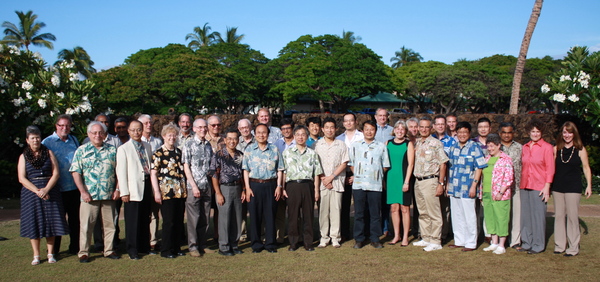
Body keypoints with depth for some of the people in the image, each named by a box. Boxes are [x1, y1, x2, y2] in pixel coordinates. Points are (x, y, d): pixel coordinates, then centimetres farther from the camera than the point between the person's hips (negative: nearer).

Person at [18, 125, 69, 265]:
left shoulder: (49, 153, 6)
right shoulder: (23, 157, 6)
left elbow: (56, 173, -1)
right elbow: (22, 178, -2)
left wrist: (46, 189, -14)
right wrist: (37, 191, -14)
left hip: (50, 192, 0)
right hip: (31, 193, 0)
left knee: (50, 222, 0)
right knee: (33, 223, 1)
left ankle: (50, 254, 9)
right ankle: (36, 255, 10)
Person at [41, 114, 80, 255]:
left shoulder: (74, 140, 11)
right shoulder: (47, 142, -1)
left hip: (74, 187, 4)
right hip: (57, 189, -3)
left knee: (74, 218, 9)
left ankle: (74, 247, 19)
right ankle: (53, 250, 17)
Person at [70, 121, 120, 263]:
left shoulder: (112, 150, 8)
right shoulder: (82, 150, 3)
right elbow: (75, 172, -2)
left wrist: (117, 189, 1)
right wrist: (83, 191, -9)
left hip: (109, 196, 2)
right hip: (89, 196, -2)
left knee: (109, 224, 8)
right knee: (86, 225, 1)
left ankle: (109, 250, 20)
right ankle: (83, 252, 12)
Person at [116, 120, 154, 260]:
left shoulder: (148, 146, 13)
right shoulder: (123, 149, -3)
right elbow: (121, 172, -6)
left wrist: (153, 188, 10)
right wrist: (124, 192, -11)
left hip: (147, 186, 5)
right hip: (133, 189, -5)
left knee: (145, 219, 12)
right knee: (133, 221, 1)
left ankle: (145, 246, 24)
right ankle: (132, 249, 12)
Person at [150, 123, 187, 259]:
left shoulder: (179, 152, 13)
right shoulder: (158, 153, -3)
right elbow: (153, 173, -7)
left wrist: (185, 188, 15)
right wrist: (156, 192, -13)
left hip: (181, 192, 5)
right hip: (166, 192, -5)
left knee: (179, 221, 8)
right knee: (169, 222, -1)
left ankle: (177, 248, 19)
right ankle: (166, 250, 10)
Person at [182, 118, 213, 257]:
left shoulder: (209, 145, 11)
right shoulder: (189, 145, -3)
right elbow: (186, 166, -7)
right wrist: (194, 186, -12)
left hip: (207, 186, 5)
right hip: (193, 186, -5)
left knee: (205, 217, 9)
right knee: (194, 217, 0)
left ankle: (202, 245, 19)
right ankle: (193, 246, 10)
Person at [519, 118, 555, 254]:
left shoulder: (547, 147, -3)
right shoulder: (525, 147, 12)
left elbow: (550, 169, -6)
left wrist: (547, 187, -13)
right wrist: (521, 183, 9)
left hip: (539, 186, -5)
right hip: (524, 186, 5)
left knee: (538, 216, -1)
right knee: (526, 215, 8)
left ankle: (538, 245, 9)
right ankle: (527, 243, 18)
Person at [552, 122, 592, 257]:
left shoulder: (580, 149, -1)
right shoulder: (556, 149, 6)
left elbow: (586, 168, 1)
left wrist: (589, 185, -4)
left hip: (573, 187, -3)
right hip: (558, 187, 3)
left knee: (572, 217, -1)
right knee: (559, 216, 7)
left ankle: (573, 247, 8)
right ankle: (559, 245, 15)